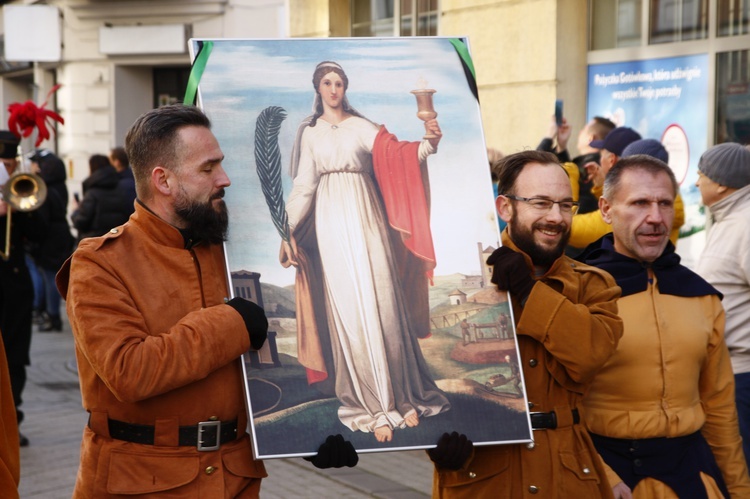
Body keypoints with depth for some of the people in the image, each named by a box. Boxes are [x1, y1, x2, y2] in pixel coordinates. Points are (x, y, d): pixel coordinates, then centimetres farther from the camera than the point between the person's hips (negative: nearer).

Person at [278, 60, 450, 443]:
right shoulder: (309, 132, 13)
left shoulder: (361, 127, 6)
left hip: (365, 217, -1)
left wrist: (428, 144, -28)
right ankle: (372, 404, 2)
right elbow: (303, 184, 11)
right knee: (347, 309, -2)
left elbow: (394, 153, -9)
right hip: (330, 221, 1)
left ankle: (402, 395, 3)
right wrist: (289, 229, 3)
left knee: (381, 303, -6)